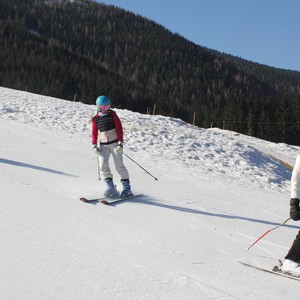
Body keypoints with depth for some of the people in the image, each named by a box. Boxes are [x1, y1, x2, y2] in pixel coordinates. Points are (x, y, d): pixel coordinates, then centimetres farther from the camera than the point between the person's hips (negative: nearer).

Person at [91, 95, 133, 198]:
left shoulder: (113, 115, -1)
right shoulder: (96, 119, 6)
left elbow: (119, 129, -3)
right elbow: (94, 133, 10)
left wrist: (120, 144, -11)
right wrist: (94, 146, -1)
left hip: (114, 143, -2)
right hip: (103, 145, 3)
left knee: (119, 166, -5)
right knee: (103, 165, -12)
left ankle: (127, 187, 3)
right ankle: (110, 187, -7)